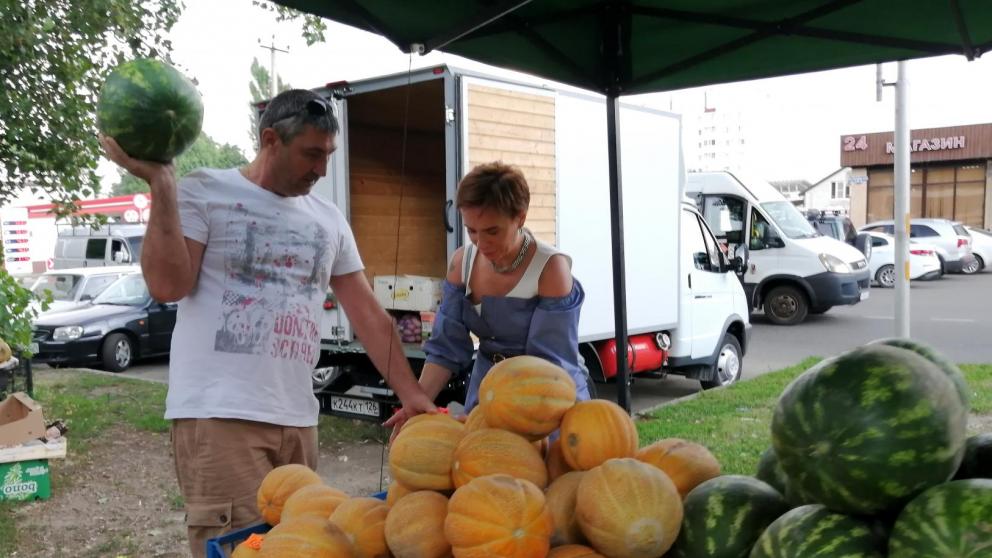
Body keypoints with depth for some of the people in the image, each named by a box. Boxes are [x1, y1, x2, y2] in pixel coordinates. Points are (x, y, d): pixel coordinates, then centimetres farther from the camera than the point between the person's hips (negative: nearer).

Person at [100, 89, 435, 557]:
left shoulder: (330, 220, 14)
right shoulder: (204, 193, 1)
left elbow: (369, 316, 12)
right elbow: (167, 286, -11)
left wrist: (410, 394, 6)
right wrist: (160, 183, -12)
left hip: (297, 418, 6)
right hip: (219, 414, -5)